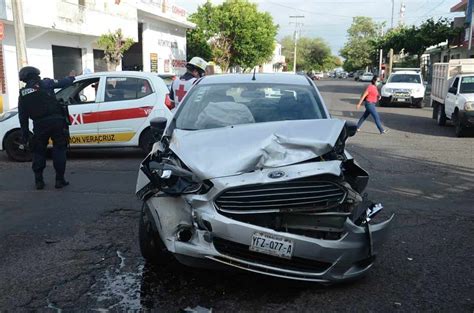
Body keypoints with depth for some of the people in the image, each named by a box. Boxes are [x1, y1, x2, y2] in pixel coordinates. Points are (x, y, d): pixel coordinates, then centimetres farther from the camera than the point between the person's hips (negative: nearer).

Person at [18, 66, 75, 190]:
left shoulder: (23, 94, 12)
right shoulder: (45, 83, 2)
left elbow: (23, 118, 13)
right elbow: (63, 82, 7)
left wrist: (25, 137, 17)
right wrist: (72, 78, 30)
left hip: (39, 125, 3)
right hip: (56, 121, -3)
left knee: (38, 152, 16)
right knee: (59, 149, 5)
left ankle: (38, 181, 16)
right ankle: (60, 180, 5)